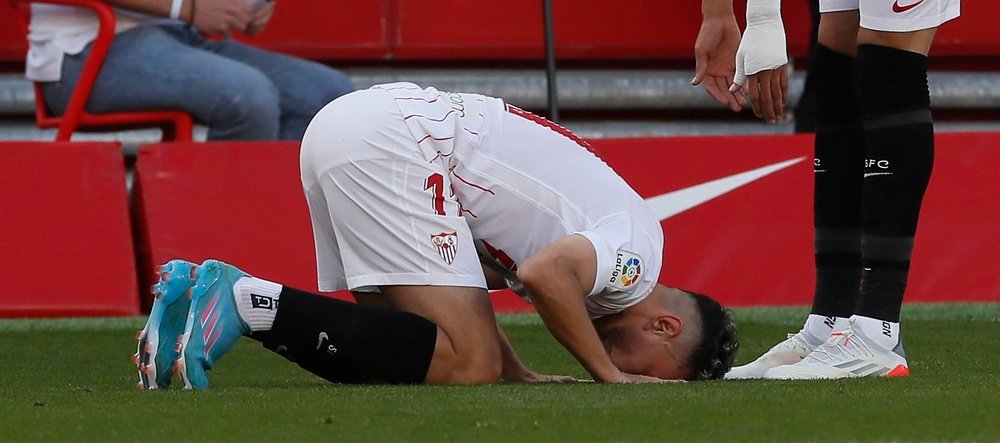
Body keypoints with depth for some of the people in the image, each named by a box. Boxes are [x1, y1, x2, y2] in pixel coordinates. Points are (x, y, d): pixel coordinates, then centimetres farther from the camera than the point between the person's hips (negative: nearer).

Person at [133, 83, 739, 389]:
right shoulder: (639, 246, -3)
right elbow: (545, 274, -23)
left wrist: (521, 377, 17)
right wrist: (608, 374, -9)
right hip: (392, 144, -10)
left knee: (391, 363, 12)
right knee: (466, 367, -12)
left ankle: (205, 288, 5)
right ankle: (250, 302, -16)